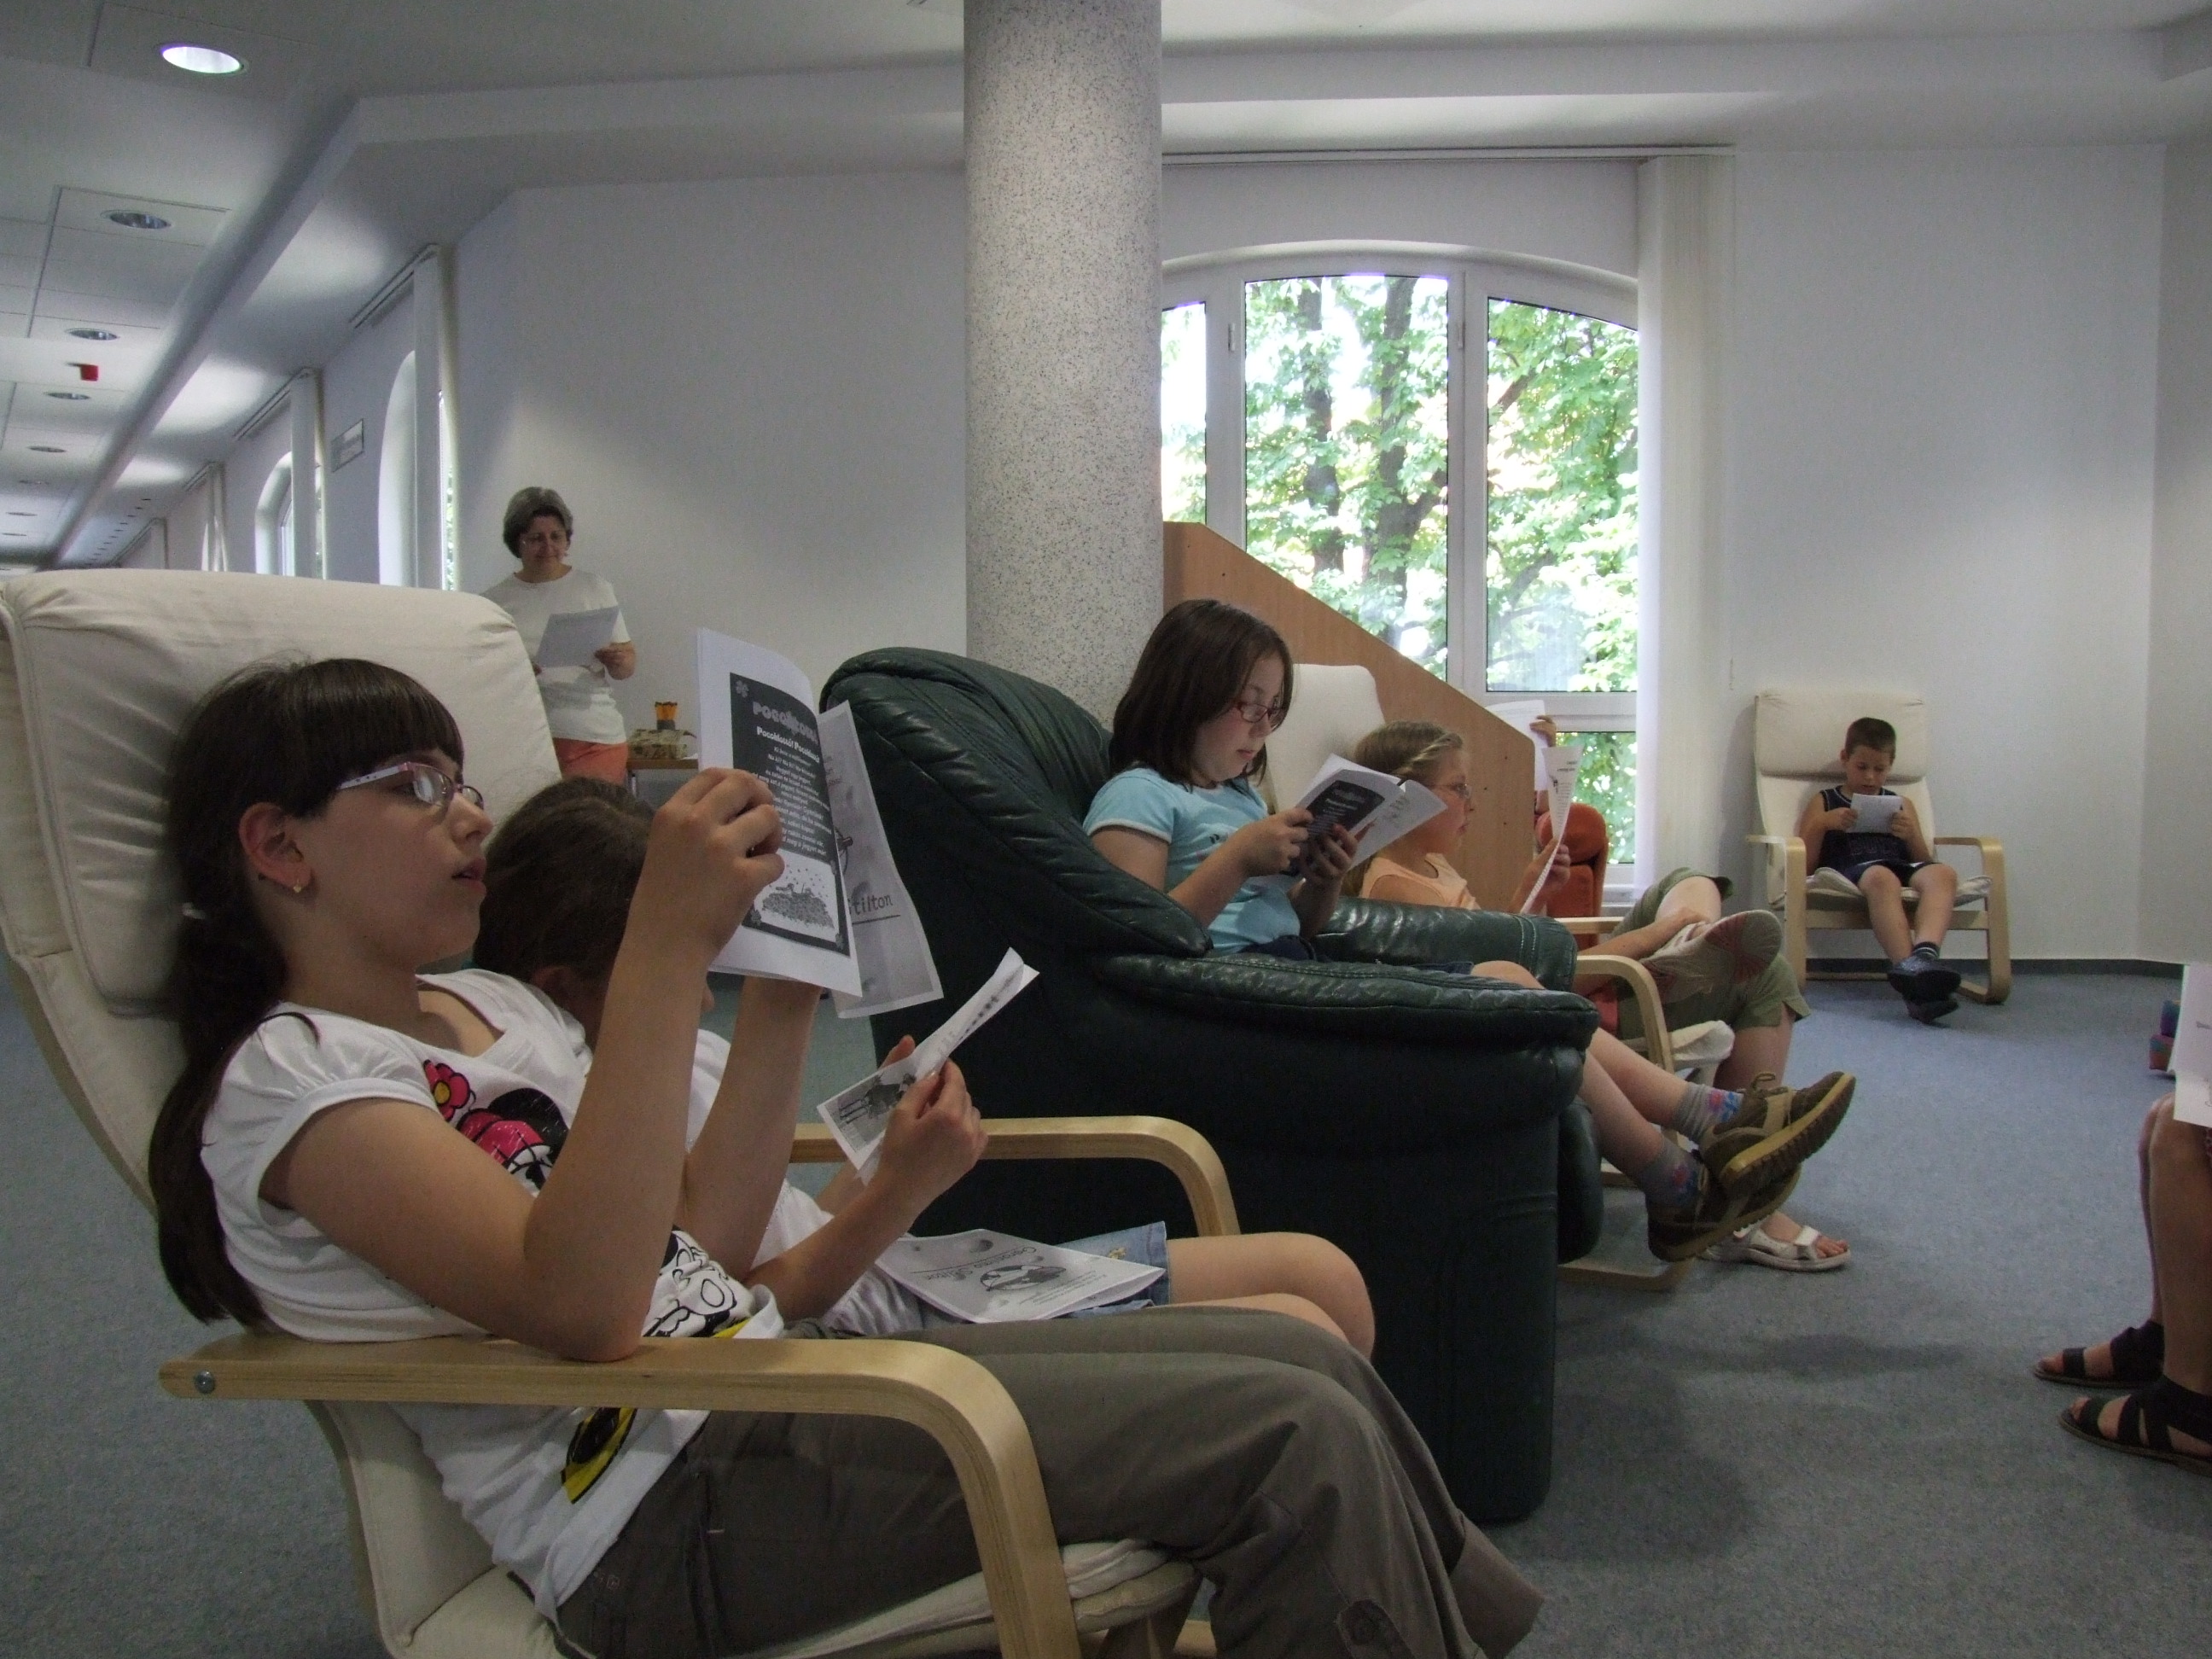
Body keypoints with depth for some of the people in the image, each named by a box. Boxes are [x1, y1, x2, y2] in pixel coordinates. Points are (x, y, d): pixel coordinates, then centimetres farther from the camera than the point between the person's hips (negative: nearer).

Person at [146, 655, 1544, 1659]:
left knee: (1312, 1360, -1)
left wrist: (785, 993, 4)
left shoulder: (488, 1003, 17)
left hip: (762, 1369, 9)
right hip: (661, 1508, -8)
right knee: (1295, 1440, -18)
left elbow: (704, 1250, 13)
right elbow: (583, 1307, -25)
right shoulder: (288, 1081, -9)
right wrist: (665, 949, -28)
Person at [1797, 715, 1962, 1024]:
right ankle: (1909, 965, -57)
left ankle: (1925, 953, -56)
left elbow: (1925, 862, 24)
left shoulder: (1901, 805, 30)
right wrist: (1822, 823, -4)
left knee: (1942, 873, -33)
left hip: (1903, 869, 4)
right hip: (1849, 871, -3)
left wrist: (1912, 835, 4)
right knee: (1881, 877, -41)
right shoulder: (1824, 802, 22)